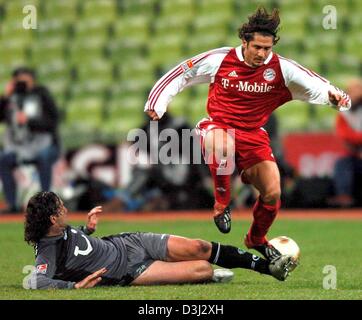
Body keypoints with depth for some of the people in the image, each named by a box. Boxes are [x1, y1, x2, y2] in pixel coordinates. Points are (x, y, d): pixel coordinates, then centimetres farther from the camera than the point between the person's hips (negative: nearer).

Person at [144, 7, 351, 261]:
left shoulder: (281, 68, -8)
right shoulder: (220, 59, -10)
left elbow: (315, 86, -13)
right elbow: (181, 74, 1)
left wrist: (334, 96, -34)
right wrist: (157, 104, -3)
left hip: (253, 135, 3)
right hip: (218, 127, -3)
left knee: (273, 194, -6)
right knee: (221, 144, -41)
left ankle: (257, 239, 26)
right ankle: (222, 205, -17)